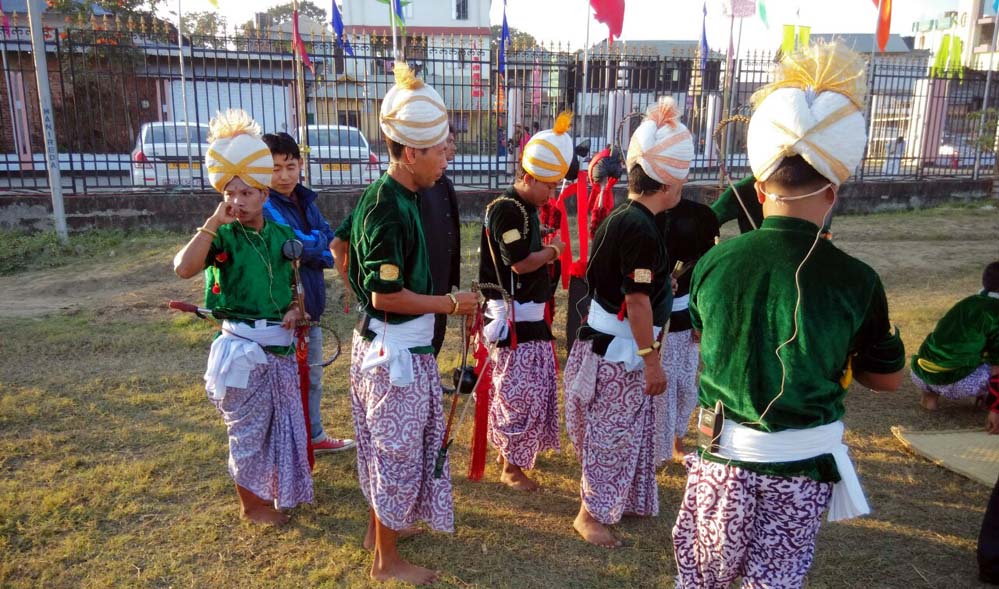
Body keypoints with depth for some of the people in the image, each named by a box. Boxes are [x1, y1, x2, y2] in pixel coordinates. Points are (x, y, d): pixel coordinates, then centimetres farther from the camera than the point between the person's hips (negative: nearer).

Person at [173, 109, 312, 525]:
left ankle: (279, 488, 39)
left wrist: (296, 309, -5)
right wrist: (214, 221, -25)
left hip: (281, 344, 5)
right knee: (248, 428, 9)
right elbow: (183, 268, -30)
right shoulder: (222, 237, -10)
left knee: (284, 421, 17)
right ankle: (251, 503, 27)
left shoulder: (282, 233, 3)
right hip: (243, 346, -5)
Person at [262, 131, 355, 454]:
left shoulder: (305, 201, 7)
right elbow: (292, 243, -26)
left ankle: (315, 436, 40)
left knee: (313, 378, 22)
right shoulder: (265, 207, -16)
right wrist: (318, 243, -9)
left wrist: (310, 246, -19)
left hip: (310, 306, 8)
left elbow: (331, 243, 0)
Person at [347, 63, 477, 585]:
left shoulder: (396, 197, 6)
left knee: (387, 444, 23)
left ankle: (380, 525, 43)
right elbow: (387, 295, -25)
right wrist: (450, 304, -16)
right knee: (398, 449, 5)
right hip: (395, 350, -9)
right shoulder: (388, 210, -23)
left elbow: (344, 243, 19)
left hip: (390, 345, 9)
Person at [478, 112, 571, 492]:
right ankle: (511, 468, 10)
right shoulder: (505, 210, -17)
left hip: (531, 314, 10)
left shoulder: (529, 208, 12)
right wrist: (553, 251, -6)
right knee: (518, 392, -3)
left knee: (536, 386, 17)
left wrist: (548, 255, -1)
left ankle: (514, 449, 34)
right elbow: (520, 263, -22)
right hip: (513, 317, -10)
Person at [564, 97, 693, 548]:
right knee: (612, 435, 5)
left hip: (611, 343, 10)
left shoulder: (620, 216, 6)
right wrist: (652, 359, -16)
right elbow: (637, 301, -23)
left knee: (623, 432, 22)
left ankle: (620, 501, 39)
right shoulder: (642, 230, -23)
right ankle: (591, 514, 21)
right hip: (618, 351, -10)